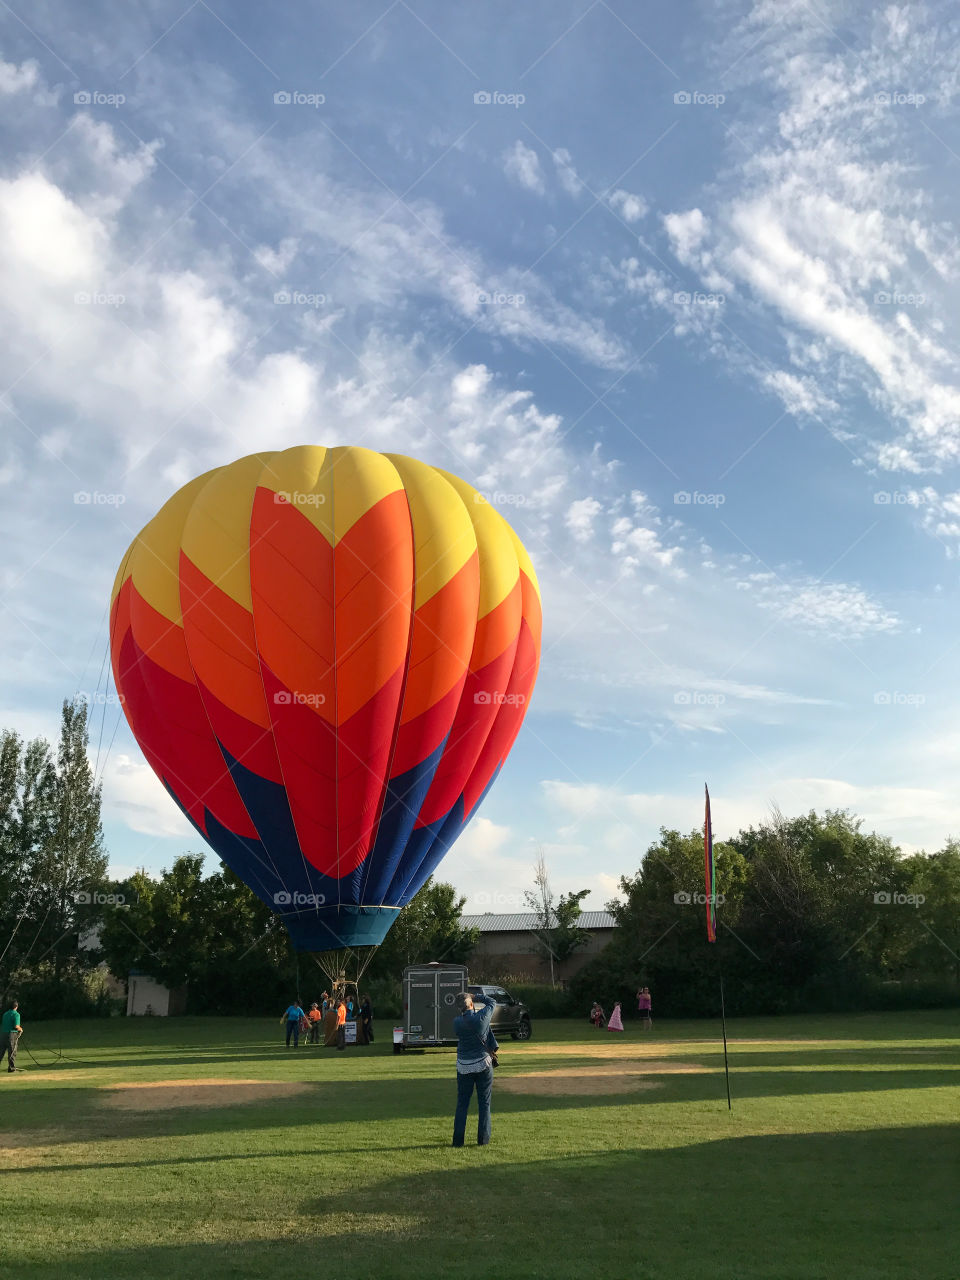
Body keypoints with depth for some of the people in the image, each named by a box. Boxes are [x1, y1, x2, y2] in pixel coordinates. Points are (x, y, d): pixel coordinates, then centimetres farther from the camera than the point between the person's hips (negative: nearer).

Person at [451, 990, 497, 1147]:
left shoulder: (456, 1022, -8)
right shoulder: (481, 1017, -13)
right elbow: (492, 1002, 4)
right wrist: (477, 996, 13)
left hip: (464, 1067, 1)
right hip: (483, 1065, -1)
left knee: (462, 1104, 10)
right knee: (484, 1103, 9)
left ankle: (458, 1140, 9)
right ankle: (483, 1139, 8)